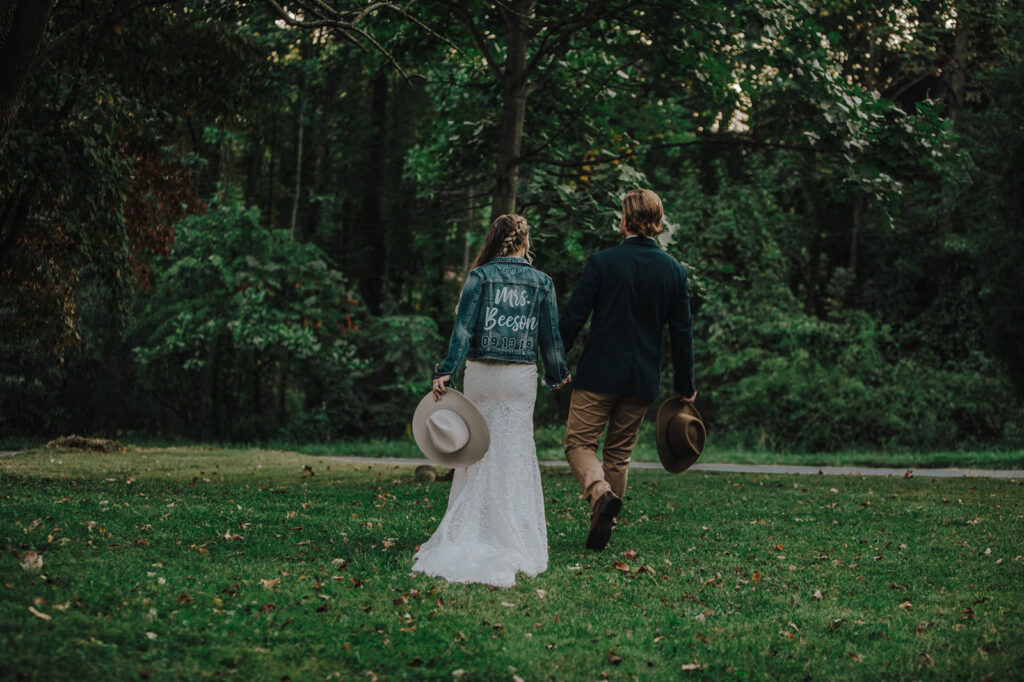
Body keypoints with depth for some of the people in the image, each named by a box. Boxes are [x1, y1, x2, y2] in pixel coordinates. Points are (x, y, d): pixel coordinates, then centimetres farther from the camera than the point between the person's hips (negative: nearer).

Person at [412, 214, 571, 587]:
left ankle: (468, 536, 7)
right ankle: (514, 538, 7)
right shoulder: (541, 282, 2)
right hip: (521, 377, 1)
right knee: (516, 454, 6)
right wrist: (558, 373, 21)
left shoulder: (480, 276, -3)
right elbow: (551, 334, 6)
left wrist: (447, 371, -12)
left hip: (481, 374, 0)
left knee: (479, 452, 7)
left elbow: (464, 327, -10)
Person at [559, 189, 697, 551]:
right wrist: (686, 385, 13)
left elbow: (572, 318, -7)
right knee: (619, 452, 13)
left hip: (599, 373, -4)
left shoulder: (601, 262, -8)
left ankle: (600, 492, -23)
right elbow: (682, 333, 5)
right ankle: (602, 528, 15)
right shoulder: (675, 271, 2)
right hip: (643, 379, 4)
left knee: (579, 443, 4)